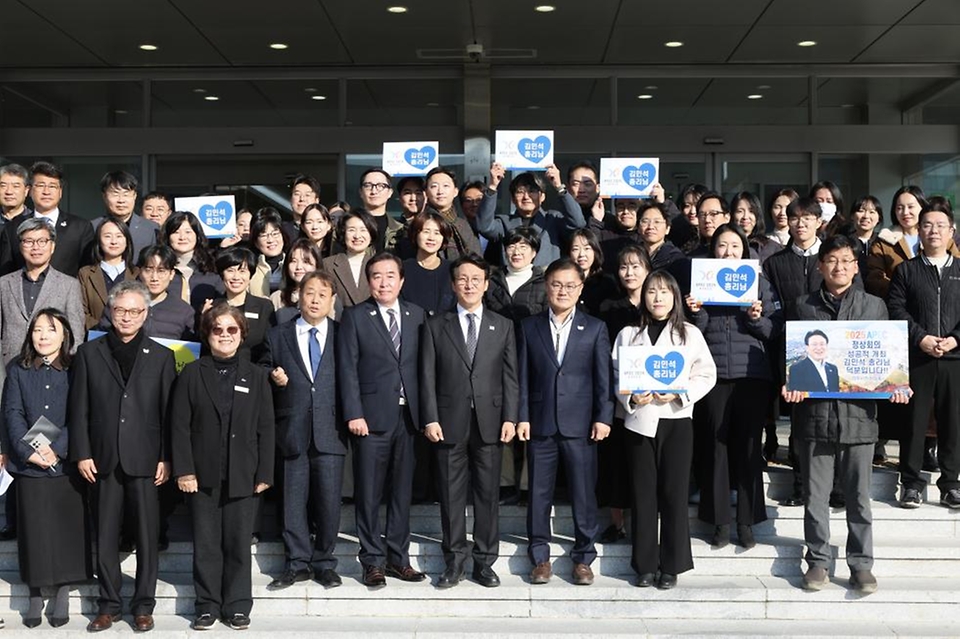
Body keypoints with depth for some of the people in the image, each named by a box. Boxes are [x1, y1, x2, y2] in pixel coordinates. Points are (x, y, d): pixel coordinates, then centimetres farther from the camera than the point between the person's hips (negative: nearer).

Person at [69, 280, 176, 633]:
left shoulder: (161, 356, 6)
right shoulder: (89, 353, 8)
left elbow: (168, 411, 3)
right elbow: (79, 408, 5)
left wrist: (166, 458, -3)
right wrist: (82, 453, -2)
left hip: (145, 459, -1)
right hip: (103, 459, 1)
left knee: (147, 536, 3)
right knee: (105, 537, 7)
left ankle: (143, 606, 14)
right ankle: (108, 605, 17)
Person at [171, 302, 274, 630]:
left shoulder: (256, 376, 5)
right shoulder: (191, 374, 3)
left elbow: (265, 428, 3)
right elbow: (180, 425, 0)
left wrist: (264, 473, -3)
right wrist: (184, 470, -8)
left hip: (242, 476, 0)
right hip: (203, 476, 0)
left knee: (239, 542, 6)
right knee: (206, 543, 6)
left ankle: (237, 605, 16)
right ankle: (207, 605, 17)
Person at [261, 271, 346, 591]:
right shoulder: (277, 336, 10)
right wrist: (272, 378, -6)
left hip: (330, 430, -1)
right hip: (292, 430, 1)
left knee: (329, 500, 1)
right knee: (294, 500, 5)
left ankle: (325, 563, 15)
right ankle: (297, 563, 17)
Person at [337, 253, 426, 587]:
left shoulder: (416, 315, 10)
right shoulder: (355, 316, 1)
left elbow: (421, 365, 8)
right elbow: (347, 368, -4)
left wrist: (423, 411, 2)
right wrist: (354, 414, -11)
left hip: (407, 416, 3)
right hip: (371, 417, -3)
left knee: (401, 490, 9)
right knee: (368, 492, 2)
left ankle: (398, 557, 20)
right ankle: (373, 561, 12)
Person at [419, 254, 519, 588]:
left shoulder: (503, 326, 10)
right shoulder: (436, 326, 7)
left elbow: (510, 376, 6)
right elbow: (427, 376, 3)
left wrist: (510, 418, -2)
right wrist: (430, 419, -5)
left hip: (489, 422, 1)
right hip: (449, 422, 0)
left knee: (488, 494, 4)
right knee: (451, 495, 4)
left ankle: (485, 562, 14)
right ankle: (454, 562, 13)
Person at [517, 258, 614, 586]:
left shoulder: (595, 328, 5)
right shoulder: (529, 327, 7)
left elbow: (603, 377, 3)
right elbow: (523, 376, 5)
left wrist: (603, 417, -5)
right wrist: (522, 417, -2)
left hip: (580, 424, -1)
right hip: (540, 424, 1)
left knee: (584, 494, 4)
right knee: (539, 494, 7)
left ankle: (583, 557, 16)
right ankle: (540, 557, 18)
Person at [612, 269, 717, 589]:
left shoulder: (690, 334, 5)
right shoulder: (628, 334, 8)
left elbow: (707, 375, 3)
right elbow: (615, 376, 6)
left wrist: (680, 393, -12)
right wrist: (631, 398, -12)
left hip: (676, 420, -1)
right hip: (639, 421, 1)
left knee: (674, 493, 2)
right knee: (643, 494, 5)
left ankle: (671, 565, 12)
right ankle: (645, 565, 14)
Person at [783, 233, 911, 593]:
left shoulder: (874, 306, 8)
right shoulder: (803, 307, 8)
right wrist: (790, 384, -9)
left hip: (858, 413, 0)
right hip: (814, 413, 0)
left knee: (858, 496, 6)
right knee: (815, 495, 7)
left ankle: (861, 564, 16)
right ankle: (818, 560, 19)